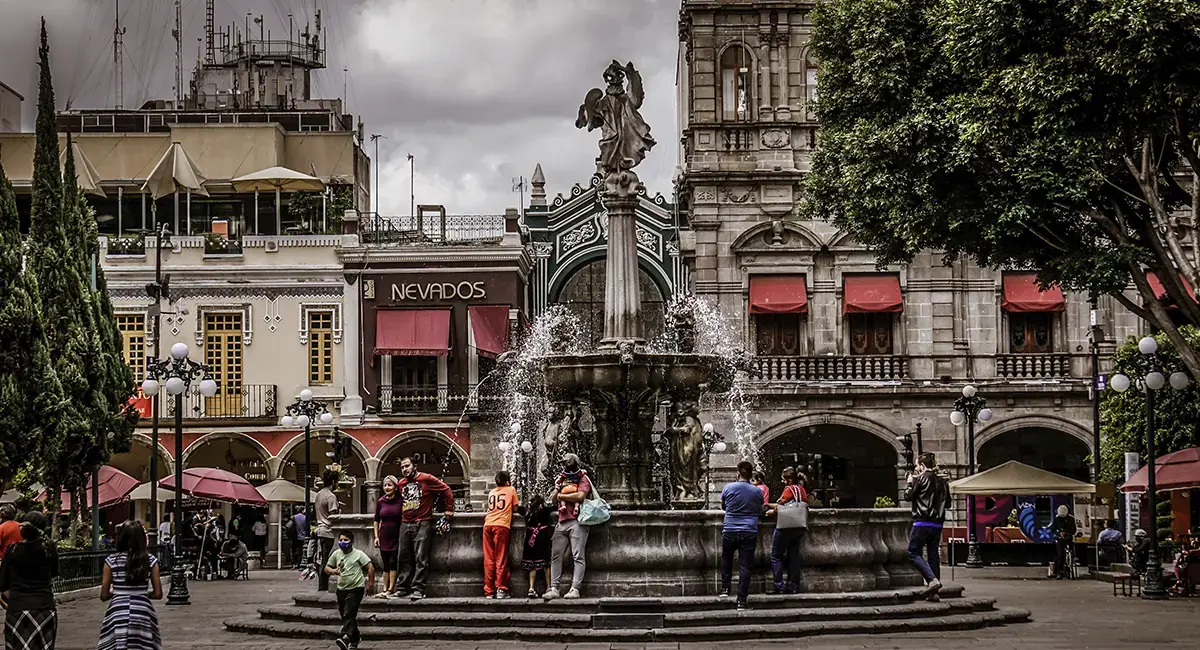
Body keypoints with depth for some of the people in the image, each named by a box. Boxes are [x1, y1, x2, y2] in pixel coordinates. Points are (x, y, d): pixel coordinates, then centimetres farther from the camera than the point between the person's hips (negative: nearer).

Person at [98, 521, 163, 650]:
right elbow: (158, 594, 1)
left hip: (117, 613, -1)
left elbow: (104, 596, 2)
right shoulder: (150, 560, 1)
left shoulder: (112, 561, -1)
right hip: (142, 613, 1)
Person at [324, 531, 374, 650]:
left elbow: (371, 568, -7)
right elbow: (326, 568, 13)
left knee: (349, 614, -20)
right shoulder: (336, 554, 6)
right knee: (343, 615, 14)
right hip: (342, 588, 6)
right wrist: (332, 571, -10)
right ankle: (355, 638, 31)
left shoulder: (358, 554, -7)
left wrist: (371, 583, -9)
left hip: (356, 588, -6)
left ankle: (346, 637, -32)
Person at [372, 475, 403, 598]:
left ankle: (391, 590, -8)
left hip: (396, 536, -4)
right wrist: (376, 536, 7)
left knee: (393, 562, -9)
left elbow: (405, 518, -2)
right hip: (384, 536, 4)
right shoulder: (381, 502, 4)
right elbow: (376, 520, 13)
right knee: (386, 564, 7)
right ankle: (385, 589, 10)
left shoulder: (400, 501, -6)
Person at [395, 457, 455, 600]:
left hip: (422, 524, -6)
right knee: (404, 558, 7)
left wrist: (449, 509, 0)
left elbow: (446, 490, -1)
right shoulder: (401, 483, 14)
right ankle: (402, 587, 11)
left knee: (420, 559, -8)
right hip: (405, 524, 6)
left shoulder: (426, 479, -4)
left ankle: (418, 589, -11)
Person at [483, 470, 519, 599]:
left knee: (488, 559, 2)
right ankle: (501, 589, -9)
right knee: (501, 559, -3)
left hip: (488, 524, 3)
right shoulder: (511, 490, 14)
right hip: (501, 525, -3)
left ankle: (489, 591, 1)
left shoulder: (492, 492, 24)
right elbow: (515, 508, 18)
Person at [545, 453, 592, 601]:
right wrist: (558, 488, -3)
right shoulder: (561, 479, 22)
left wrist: (561, 495, -1)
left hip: (577, 521, -6)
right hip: (562, 521, 6)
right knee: (556, 555, 0)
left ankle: (575, 589, -12)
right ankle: (554, 588, 0)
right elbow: (552, 499, 17)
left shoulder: (583, 479, 4)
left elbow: (580, 496, -13)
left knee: (578, 556, -8)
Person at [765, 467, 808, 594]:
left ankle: (779, 586, -5)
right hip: (800, 527, 7)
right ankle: (793, 586, 9)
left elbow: (779, 507, -12)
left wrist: (772, 511, 10)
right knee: (793, 556, 12)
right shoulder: (802, 490, 10)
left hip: (786, 527, -7)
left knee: (776, 556, 1)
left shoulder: (789, 489, -13)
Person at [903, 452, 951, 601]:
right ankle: (934, 592, 6)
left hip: (923, 522, -7)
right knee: (933, 554, 9)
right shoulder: (942, 481, 12)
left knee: (913, 552, 0)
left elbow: (908, 496, -2)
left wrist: (909, 483, 12)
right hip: (938, 523, 7)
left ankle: (932, 579, -19)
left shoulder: (921, 478, -8)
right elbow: (947, 503, 19)